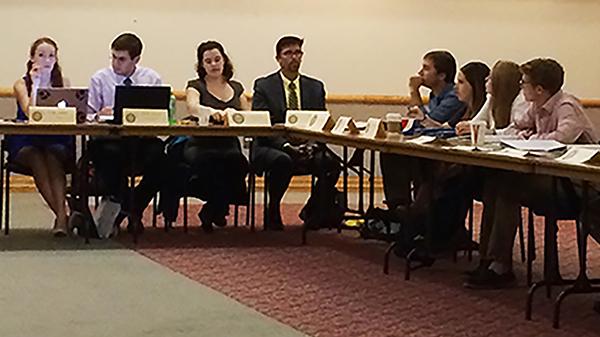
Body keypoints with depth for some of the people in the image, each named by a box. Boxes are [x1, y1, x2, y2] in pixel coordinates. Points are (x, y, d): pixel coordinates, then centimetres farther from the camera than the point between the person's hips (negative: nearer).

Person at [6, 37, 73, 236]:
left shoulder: (63, 83, 10)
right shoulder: (22, 84, 3)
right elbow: (30, 113, -14)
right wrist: (35, 84, -14)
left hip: (57, 141, 1)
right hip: (26, 143, -1)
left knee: (53, 155, -33)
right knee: (36, 158, -33)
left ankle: (61, 216, -44)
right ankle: (63, 214, -38)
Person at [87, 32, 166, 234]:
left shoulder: (151, 79, 12)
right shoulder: (100, 79, 9)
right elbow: (88, 116, 4)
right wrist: (98, 116, -19)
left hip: (143, 140, 1)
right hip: (109, 139, -1)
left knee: (159, 154, -32)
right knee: (109, 153, -37)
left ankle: (135, 208, -10)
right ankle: (121, 207, -15)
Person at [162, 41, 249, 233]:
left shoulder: (236, 88, 21)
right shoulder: (196, 87, 8)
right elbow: (192, 107, -15)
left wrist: (232, 113, -10)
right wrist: (212, 113, -37)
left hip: (229, 146, 3)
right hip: (200, 146, -3)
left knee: (238, 161, -34)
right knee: (209, 163, -39)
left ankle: (212, 210, -14)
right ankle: (218, 207, -16)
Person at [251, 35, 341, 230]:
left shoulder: (315, 87, 14)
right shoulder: (264, 86, 4)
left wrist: (314, 145, -14)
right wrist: (286, 146, -21)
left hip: (308, 149, 3)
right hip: (271, 148, -3)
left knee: (331, 163, -28)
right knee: (282, 161, -39)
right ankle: (273, 213, -16)